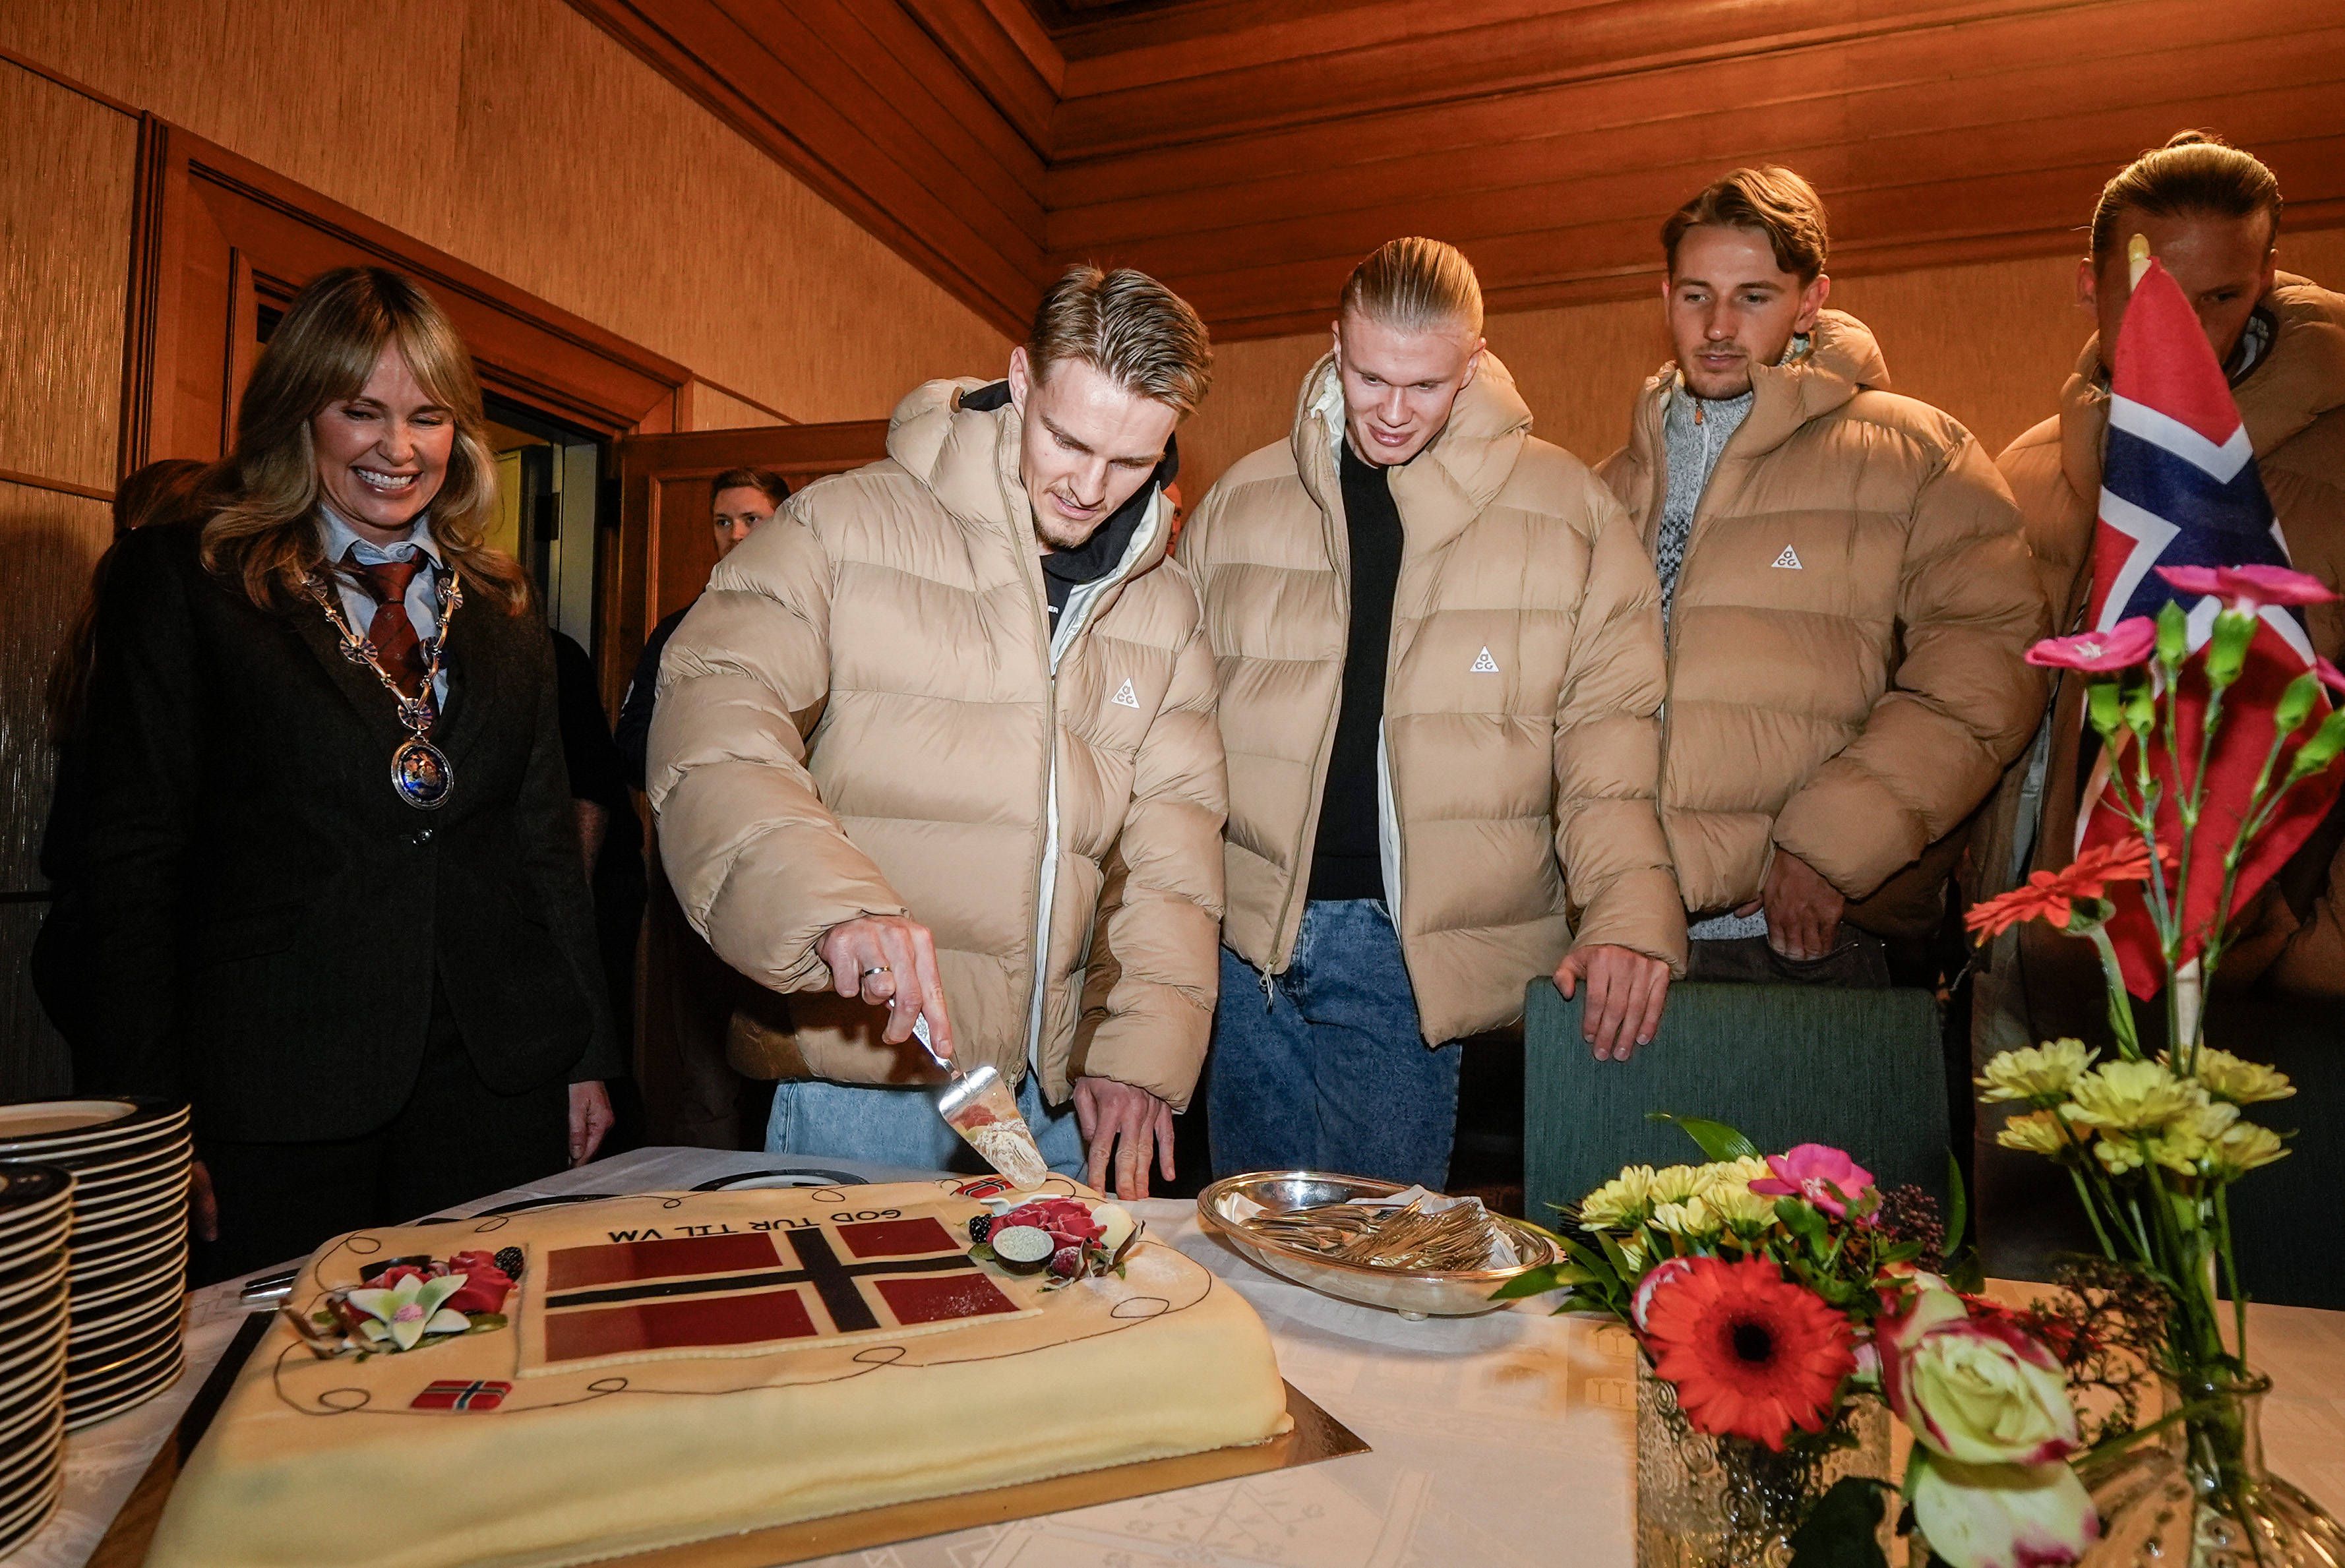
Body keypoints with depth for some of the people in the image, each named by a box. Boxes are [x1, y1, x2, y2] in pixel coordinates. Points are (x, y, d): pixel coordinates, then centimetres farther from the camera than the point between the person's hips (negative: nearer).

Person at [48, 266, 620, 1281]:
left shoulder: (500, 607, 12)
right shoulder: (181, 579, 2)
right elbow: (132, 855, -2)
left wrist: (585, 1056, 9)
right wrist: (144, 1116, -6)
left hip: (499, 1081, 3)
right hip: (277, 1100, -2)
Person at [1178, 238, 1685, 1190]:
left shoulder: (1568, 509, 0)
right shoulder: (1243, 500, 7)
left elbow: (1610, 729, 0)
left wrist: (1628, 911, -15)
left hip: (1416, 946, -2)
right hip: (1247, 937, 3)